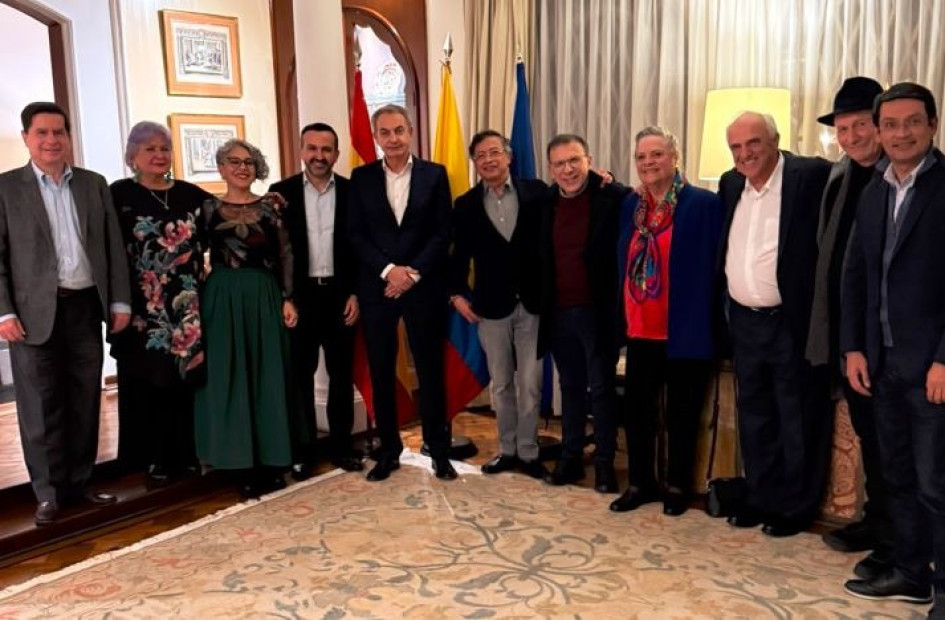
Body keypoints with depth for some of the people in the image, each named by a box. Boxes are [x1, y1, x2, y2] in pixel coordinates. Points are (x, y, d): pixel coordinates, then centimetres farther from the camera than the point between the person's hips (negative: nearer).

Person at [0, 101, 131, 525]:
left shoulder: (94, 184, 10)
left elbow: (114, 246, 9)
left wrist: (120, 301, 3)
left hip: (86, 306, 3)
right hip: (35, 310, -3)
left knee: (85, 401, 10)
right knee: (41, 406, 3)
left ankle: (80, 483, 24)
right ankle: (48, 493, 15)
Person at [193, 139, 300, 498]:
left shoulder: (271, 206, 5)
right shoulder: (208, 208, 4)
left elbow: (285, 255, 4)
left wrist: (288, 299, -3)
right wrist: (197, 303, -4)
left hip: (264, 298, 1)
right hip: (222, 299, 0)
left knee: (267, 376, 5)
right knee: (229, 378, 2)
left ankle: (270, 461, 16)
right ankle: (243, 462, 12)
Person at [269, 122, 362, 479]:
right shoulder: (281, 192, 1)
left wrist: (356, 293, -4)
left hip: (340, 295, 1)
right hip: (298, 296, 0)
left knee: (341, 375, 9)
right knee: (300, 376, 7)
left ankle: (341, 446, 21)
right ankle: (302, 450, 18)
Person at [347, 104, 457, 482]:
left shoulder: (435, 175, 3)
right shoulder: (361, 178, 6)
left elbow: (443, 233, -2)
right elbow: (355, 235, 1)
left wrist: (413, 272, -12)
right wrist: (388, 269, -12)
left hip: (424, 286, -1)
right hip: (377, 287, 2)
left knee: (430, 370, 5)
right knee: (381, 372, 7)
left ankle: (439, 450, 17)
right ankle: (388, 450, 20)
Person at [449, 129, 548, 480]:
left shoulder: (537, 193, 0)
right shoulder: (466, 204, 5)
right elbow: (460, 255, 6)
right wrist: (456, 293, -3)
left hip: (533, 303, -2)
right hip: (491, 306, 2)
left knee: (530, 383, 3)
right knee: (501, 384, 12)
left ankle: (528, 452, 18)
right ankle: (507, 450, 25)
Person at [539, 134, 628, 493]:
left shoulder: (614, 198, -10)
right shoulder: (546, 203, 6)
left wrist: (618, 305, -15)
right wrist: (544, 306, 6)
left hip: (597, 311, -5)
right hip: (559, 313, 5)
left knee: (601, 389, 6)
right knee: (570, 387, 15)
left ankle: (605, 462, 19)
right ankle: (570, 458, 26)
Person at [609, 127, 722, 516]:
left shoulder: (703, 203, -8)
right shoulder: (631, 204, 9)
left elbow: (709, 268, -10)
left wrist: (703, 322, -14)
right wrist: (621, 318, 8)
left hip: (685, 330, -5)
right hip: (641, 329, 5)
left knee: (681, 412, 9)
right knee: (635, 407, 10)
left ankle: (677, 485, 26)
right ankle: (641, 482, 27)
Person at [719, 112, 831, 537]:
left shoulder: (811, 175, -12)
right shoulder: (730, 184, 8)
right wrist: (724, 310, 11)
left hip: (793, 322, -6)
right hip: (744, 322, 6)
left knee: (797, 419, 7)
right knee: (753, 415, 16)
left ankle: (796, 508, 22)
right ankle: (761, 498, 32)